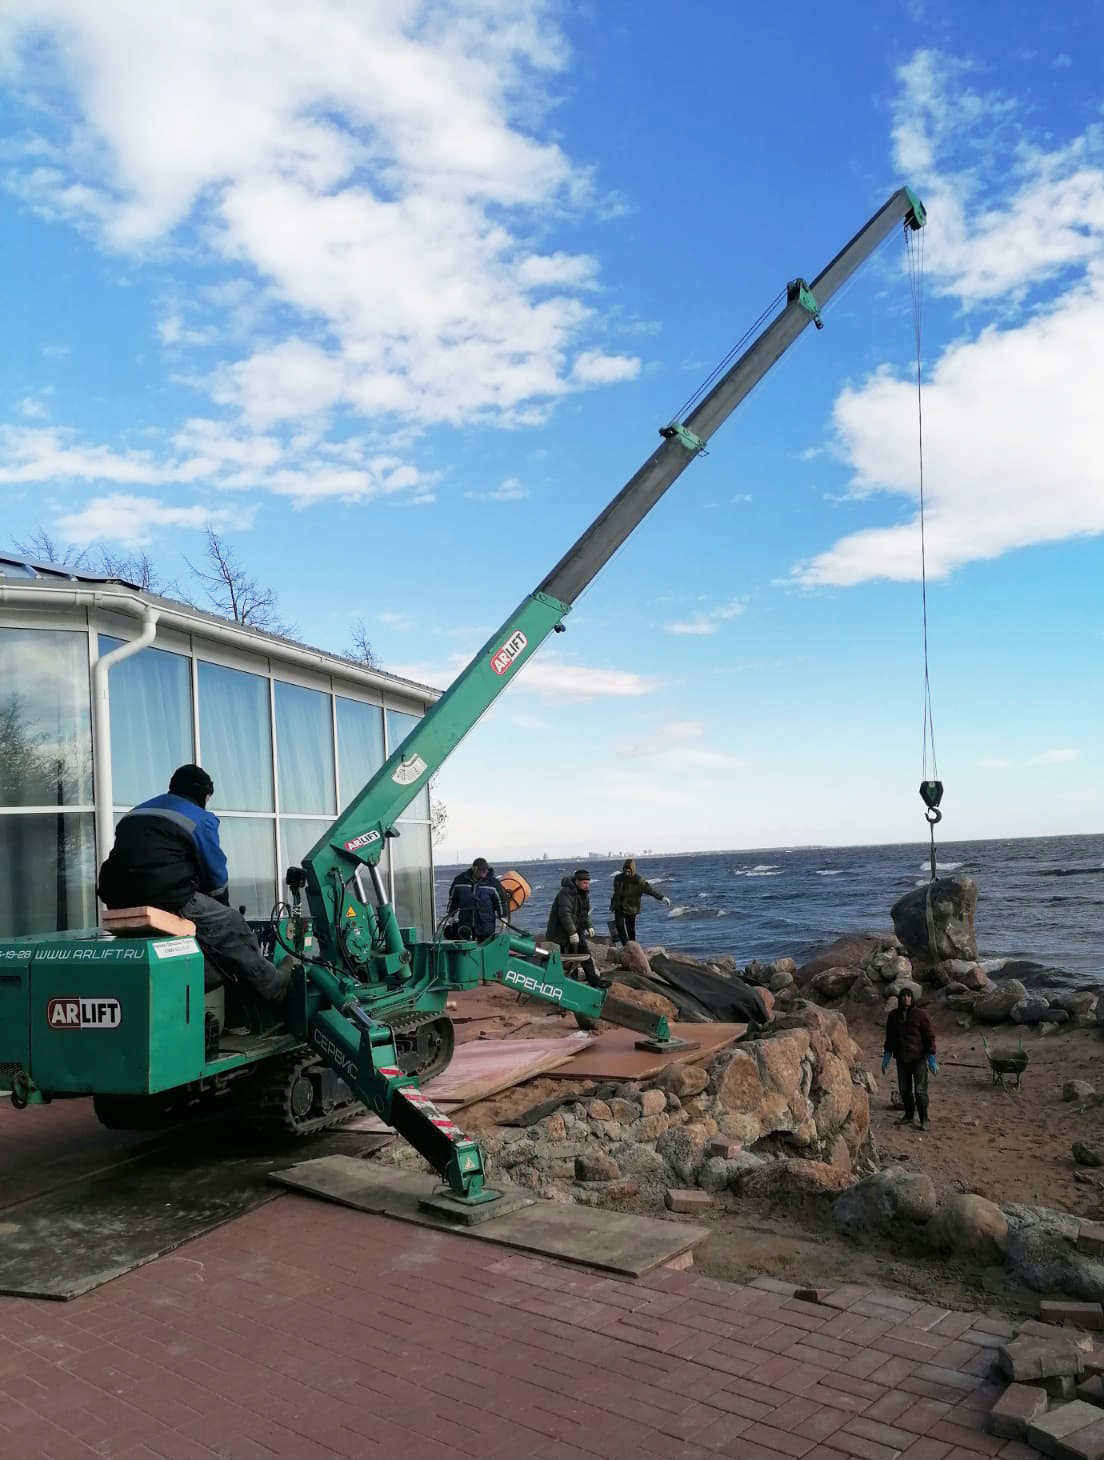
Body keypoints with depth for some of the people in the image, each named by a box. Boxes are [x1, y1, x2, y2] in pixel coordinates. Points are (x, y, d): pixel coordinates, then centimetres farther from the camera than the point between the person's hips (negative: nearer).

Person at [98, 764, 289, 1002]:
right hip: (170, 902, -7)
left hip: (123, 905, 7)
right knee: (233, 929, 12)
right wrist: (222, 910, 28)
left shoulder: (135, 815, 27)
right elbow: (216, 876, 8)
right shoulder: (200, 819, 7)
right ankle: (274, 987, 23)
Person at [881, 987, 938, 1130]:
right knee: (904, 1089, 11)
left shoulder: (921, 1015, -8)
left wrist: (932, 1058, -11)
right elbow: (889, 1037, 14)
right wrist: (887, 1056, 10)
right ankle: (909, 1115, 27)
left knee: (920, 1090, -4)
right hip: (901, 1059, 4)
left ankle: (924, 1120, 8)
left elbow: (930, 1036, -7)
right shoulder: (893, 1016, 5)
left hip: (918, 1059, -4)